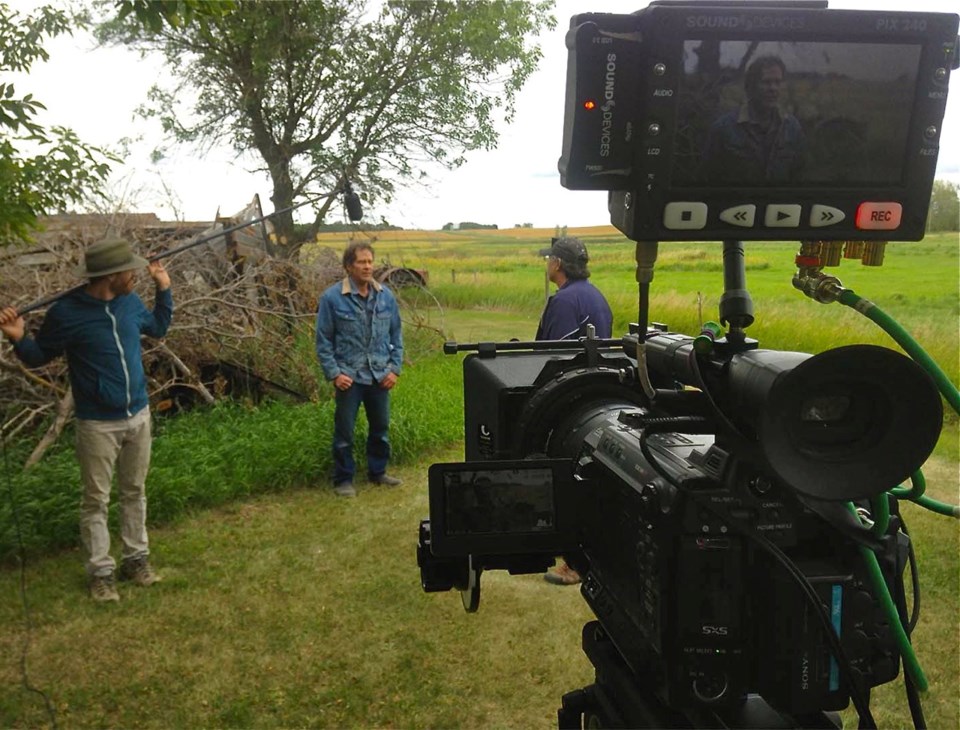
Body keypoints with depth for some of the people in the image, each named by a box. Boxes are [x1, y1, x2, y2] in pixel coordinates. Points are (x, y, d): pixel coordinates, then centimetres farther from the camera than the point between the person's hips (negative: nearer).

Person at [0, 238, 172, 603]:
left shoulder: (130, 302, -1)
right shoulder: (66, 313, -16)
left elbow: (158, 327, 20)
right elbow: (39, 356, -1)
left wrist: (163, 288, 9)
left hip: (139, 416, 5)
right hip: (98, 423, -5)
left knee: (134, 492, 16)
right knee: (96, 500, 4)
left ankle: (136, 558, 30)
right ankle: (100, 572, 16)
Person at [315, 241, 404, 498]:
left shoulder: (386, 296, 2)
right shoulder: (332, 298, -8)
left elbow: (396, 335, 9)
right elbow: (323, 341, -5)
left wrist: (395, 369, 1)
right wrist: (334, 373, -11)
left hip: (380, 377, 4)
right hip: (349, 378, -4)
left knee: (380, 428, 16)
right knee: (344, 432, 5)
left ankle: (378, 472, 33)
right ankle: (343, 480, 19)